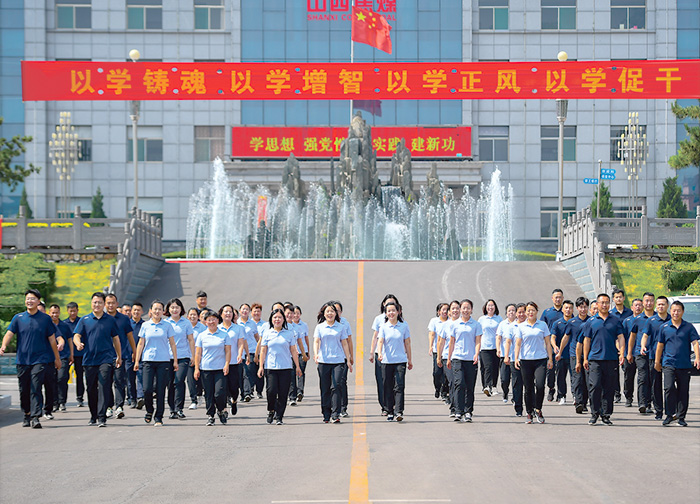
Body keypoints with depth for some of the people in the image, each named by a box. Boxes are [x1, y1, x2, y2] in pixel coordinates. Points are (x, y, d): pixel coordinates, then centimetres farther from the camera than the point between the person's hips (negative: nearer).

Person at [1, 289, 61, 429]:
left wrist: (57, 358, 10)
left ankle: (35, 417, -16)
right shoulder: (18, 318, 7)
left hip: (40, 359, -2)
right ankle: (27, 415, 26)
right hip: (22, 360, 2)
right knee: (24, 389, 8)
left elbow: (52, 339, 8)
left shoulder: (45, 318, 4)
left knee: (36, 388, -13)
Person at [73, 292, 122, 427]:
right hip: (89, 359, 2)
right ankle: (93, 417, 21)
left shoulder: (110, 320, 8)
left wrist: (119, 357, 17)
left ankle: (102, 417, -14)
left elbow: (116, 339, 15)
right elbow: (76, 336, 1)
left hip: (106, 359, -2)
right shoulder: (85, 320, 9)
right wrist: (78, 343, -22)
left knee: (104, 387, -12)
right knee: (91, 389, 8)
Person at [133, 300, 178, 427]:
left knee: (160, 390, -2)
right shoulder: (145, 325, 7)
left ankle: (158, 418, 7)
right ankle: (149, 410, 18)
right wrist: (137, 361, 6)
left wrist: (175, 361, 3)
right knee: (147, 389, -8)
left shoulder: (167, 325, 4)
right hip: (148, 360, 1)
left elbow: (172, 344, 7)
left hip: (163, 361, -1)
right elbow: (141, 344, 10)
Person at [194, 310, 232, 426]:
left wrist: (226, 365, -6)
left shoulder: (224, 335, 6)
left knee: (219, 393, -10)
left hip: (220, 369, -1)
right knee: (209, 394, 2)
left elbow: (228, 351, 6)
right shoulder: (201, 336, 7)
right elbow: (198, 353, 8)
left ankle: (222, 411, 16)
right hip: (205, 369, 1)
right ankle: (210, 415, 12)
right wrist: (196, 368, 2)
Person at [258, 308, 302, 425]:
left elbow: (293, 351, 10)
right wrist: (261, 366, 2)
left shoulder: (289, 333, 8)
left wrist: (297, 366, 8)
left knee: (283, 393, -3)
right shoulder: (267, 333, 7)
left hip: (286, 367, 1)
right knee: (271, 391, -10)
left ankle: (279, 417, 7)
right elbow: (263, 351, 8)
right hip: (270, 367, 0)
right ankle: (271, 411, 16)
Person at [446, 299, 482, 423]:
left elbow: (478, 342, 3)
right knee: (459, 384, -13)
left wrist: (476, 354, -15)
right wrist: (449, 358, 15)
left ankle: (468, 412, 13)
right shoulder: (454, 324, 8)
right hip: (457, 358, 0)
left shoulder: (476, 325, 6)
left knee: (470, 387, 4)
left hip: (471, 359, 1)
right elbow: (452, 342, 14)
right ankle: (459, 412, -14)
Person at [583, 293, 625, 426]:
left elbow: (620, 338, 6)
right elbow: (587, 340, 10)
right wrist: (585, 359, 5)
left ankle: (606, 415, 11)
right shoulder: (591, 322, 9)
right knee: (595, 386, -10)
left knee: (609, 388, 4)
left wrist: (622, 353, -10)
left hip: (611, 359, 1)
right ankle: (594, 413, 1)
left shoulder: (616, 321, 11)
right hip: (595, 359, -1)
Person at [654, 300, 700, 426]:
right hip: (668, 363, -1)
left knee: (683, 391, 4)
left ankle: (681, 416, 13)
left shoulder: (688, 327, 5)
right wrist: (657, 361, 13)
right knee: (669, 388, -15)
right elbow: (660, 345, 13)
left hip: (685, 364, 1)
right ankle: (670, 414, -6)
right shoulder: (664, 327, 7)